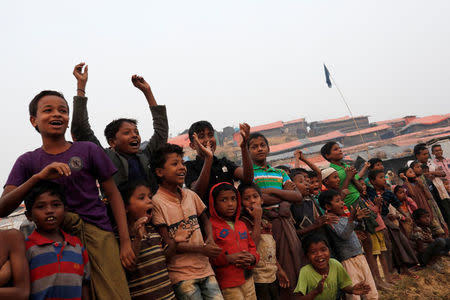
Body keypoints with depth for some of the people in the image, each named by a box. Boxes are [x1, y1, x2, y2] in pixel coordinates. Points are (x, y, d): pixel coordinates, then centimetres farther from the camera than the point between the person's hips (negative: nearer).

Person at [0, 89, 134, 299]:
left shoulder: (88, 150, 4)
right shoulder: (28, 161, 8)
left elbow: (113, 195, 4)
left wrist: (125, 242, -4)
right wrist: (37, 177, -19)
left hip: (98, 234, -1)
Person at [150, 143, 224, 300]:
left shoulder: (190, 195, 5)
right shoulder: (157, 202, -12)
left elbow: (205, 219, 19)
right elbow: (168, 245, -11)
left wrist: (210, 240, -1)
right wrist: (202, 249, -16)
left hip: (205, 268, 5)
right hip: (181, 274, -5)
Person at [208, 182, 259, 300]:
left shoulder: (242, 225, 13)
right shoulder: (211, 226, -9)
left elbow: (252, 247, 19)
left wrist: (252, 258, -1)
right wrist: (227, 258, -20)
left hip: (248, 280, 6)